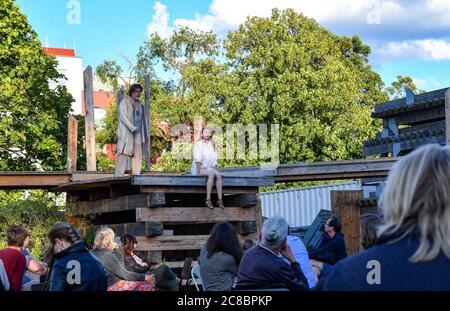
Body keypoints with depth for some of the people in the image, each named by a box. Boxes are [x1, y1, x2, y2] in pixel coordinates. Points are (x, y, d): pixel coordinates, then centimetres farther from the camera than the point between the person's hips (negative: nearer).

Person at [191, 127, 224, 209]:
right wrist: (198, 172, -20)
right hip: (198, 168, -5)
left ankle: (219, 199, -29)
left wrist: (215, 170, 3)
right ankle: (208, 200, -35)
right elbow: (197, 159, -14)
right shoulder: (198, 144, -6)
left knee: (218, 174, -25)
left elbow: (215, 160, 14)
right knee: (211, 174, -34)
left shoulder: (212, 145, 13)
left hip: (209, 168, 5)